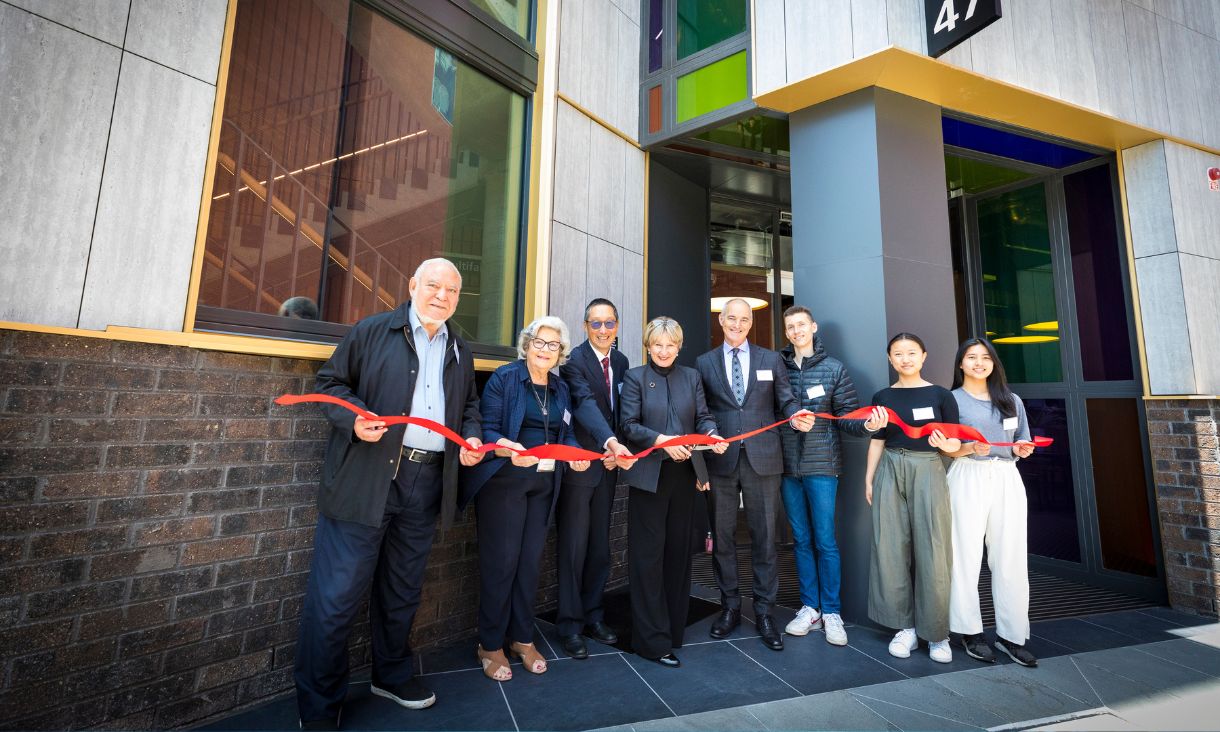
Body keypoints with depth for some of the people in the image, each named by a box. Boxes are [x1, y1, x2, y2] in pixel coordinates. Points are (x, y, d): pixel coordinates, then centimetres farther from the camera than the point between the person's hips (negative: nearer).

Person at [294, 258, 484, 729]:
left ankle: (392, 675, 39)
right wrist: (354, 418, -17)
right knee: (337, 593, 3)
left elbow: (469, 404, 20)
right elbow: (331, 382, 1)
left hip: (427, 484, 5)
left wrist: (472, 436, 1)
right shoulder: (372, 331, 0)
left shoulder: (460, 352, 14)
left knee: (403, 589, 19)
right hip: (366, 480, -4)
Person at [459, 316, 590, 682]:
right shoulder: (504, 378, -6)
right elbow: (487, 429, -12)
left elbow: (566, 433, 11)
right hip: (503, 480, -5)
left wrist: (576, 455, -10)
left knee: (531, 560, 11)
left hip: (544, 483, 5)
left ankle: (522, 638, 28)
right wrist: (509, 449, -31)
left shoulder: (561, 388, 11)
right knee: (501, 560, 1)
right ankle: (490, 645, 21)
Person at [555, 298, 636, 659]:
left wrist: (615, 449, -4)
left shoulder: (621, 362, 8)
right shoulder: (574, 361, -13)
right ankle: (569, 625, 21)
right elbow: (585, 403, -29)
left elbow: (620, 411, 10)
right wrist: (610, 441, -44)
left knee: (600, 545, 16)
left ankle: (593, 616, 32)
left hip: (607, 464, 6)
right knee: (573, 545, 3)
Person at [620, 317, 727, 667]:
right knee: (648, 555, 2)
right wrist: (661, 440, -23)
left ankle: (674, 627, 31)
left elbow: (703, 417, 5)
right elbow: (629, 425, -8)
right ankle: (653, 639, 13)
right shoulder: (635, 377, 0)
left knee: (679, 551, 14)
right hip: (649, 475, -4)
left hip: (684, 474, 4)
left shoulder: (691, 376, 11)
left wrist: (712, 435, -16)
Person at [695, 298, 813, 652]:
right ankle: (730, 607, 27)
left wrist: (795, 416, -13)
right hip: (720, 459, 1)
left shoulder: (771, 359, 9)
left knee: (764, 537, 6)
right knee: (722, 536, 9)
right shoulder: (704, 363, 8)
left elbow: (785, 400, 8)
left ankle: (764, 612, 22)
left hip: (763, 459, 0)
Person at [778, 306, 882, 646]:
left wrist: (866, 424, -20)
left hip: (821, 465, -2)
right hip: (788, 466, 2)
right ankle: (809, 608, 23)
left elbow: (846, 417, -2)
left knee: (825, 540, 2)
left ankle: (831, 612, 18)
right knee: (801, 539, 11)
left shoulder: (834, 369, 2)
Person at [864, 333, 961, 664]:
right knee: (892, 549, 4)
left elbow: (955, 444, 3)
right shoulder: (882, 397, 8)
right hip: (890, 472, 2)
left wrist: (946, 445, -20)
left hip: (928, 472, -2)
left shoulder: (941, 395, 2)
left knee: (932, 551, 0)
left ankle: (936, 632, 17)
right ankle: (906, 627, 18)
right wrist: (869, 479, 7)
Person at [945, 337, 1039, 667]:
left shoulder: (1012, 400, 18)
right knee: (967, 555, -3)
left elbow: (1022, 442, 19)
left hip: (1007, 479, 4)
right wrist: (972, 448, -18)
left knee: (1011, 557, 1)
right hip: (968, 479, -4)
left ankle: (1012, 635, 12)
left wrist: (1022, 449, -2)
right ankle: (970, 632, 7)